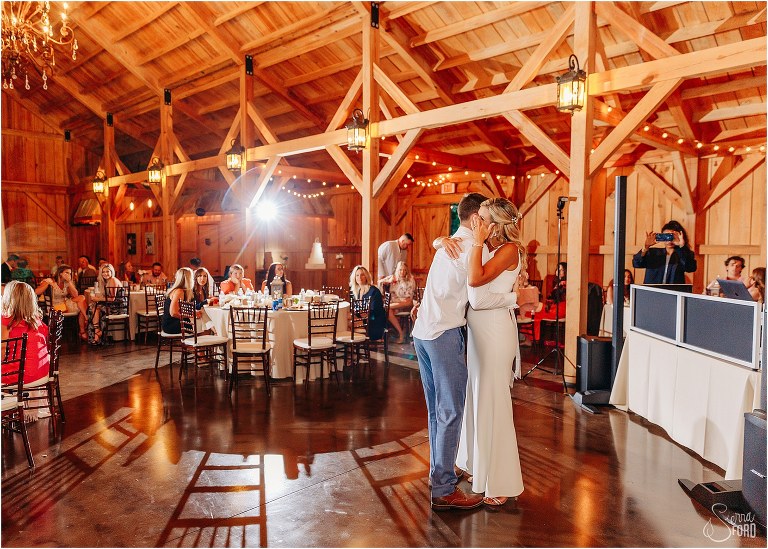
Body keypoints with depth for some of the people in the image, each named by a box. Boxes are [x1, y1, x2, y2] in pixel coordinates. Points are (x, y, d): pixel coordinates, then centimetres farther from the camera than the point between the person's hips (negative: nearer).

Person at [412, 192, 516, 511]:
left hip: (423, 331, 10)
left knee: (437, 409, 17)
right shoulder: (472, 247, -9)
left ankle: (439, 470, 29)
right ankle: (444, 490, 3)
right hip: (444, 335, -10)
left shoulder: (449, 245, 20)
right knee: (451, 411, -3)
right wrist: (516, 297, -4)